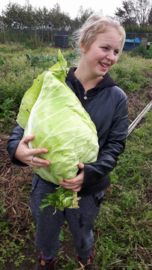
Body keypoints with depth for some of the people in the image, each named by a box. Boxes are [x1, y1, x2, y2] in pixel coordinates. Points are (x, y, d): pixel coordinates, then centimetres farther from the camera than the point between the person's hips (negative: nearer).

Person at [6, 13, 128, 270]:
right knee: (45, 231, 27)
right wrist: (16, 147, -32)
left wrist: (90, 172, -28)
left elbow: (115, 144, -11)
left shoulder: (116, 97, -12)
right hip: (46, 183, 1)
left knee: (82, 232, 28)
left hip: (88, 189, 0)